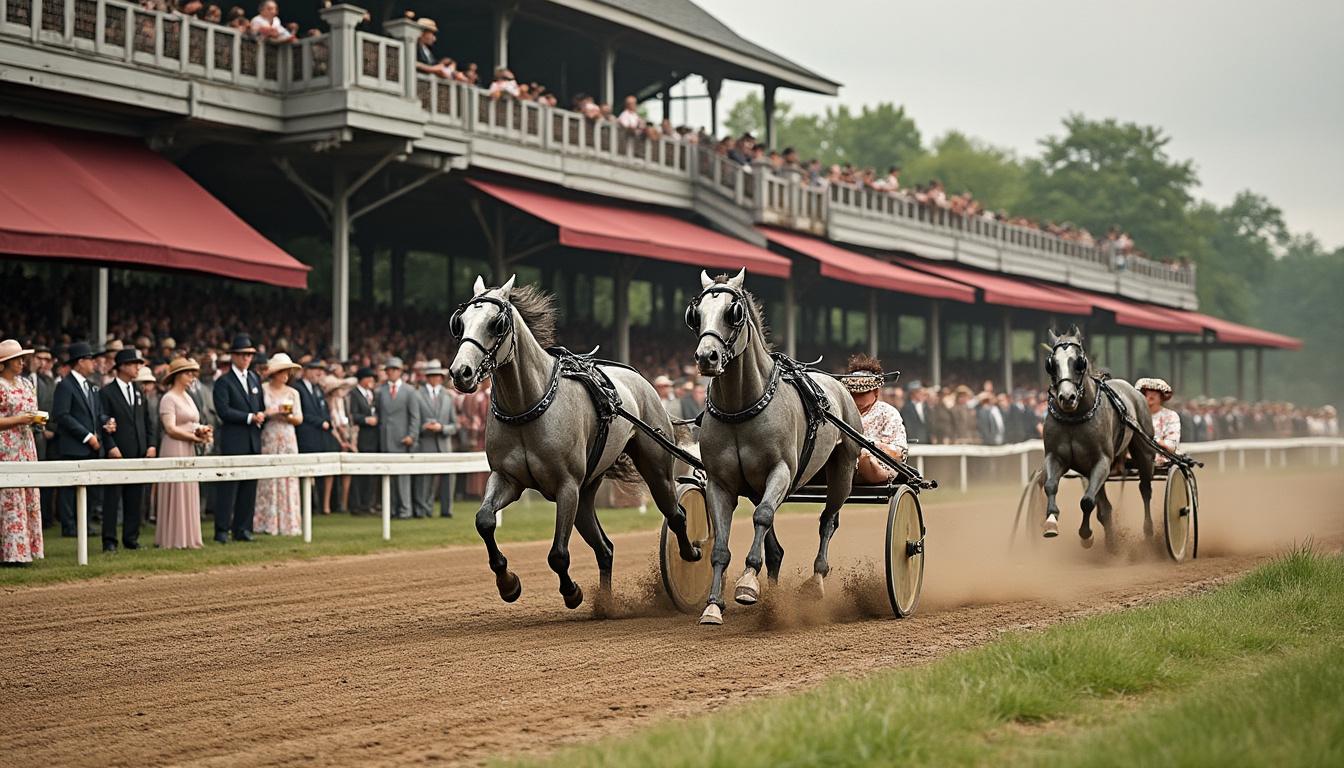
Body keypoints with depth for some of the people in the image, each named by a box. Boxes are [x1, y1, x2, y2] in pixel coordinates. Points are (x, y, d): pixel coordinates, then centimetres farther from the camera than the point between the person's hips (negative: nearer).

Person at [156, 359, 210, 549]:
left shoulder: (187, 397, 17)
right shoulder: (168, 398, -9)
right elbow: (171, 429, -16)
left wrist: (202, 430, -3)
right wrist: (195, 437, -12)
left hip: (188, 451, 8)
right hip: (175, 450, -8)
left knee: (189, 495, 8)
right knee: (176, 495, -5)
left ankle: (186, 538, 12)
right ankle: (173, 539, -1)